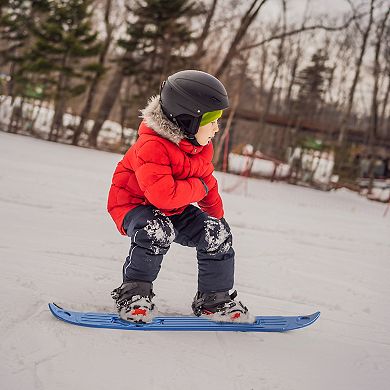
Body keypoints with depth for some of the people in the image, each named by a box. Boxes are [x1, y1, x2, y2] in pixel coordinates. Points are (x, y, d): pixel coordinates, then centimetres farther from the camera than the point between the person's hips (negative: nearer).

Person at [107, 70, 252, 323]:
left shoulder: (201, 149, -1)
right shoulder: (152, 146, -30)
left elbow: (208, 183, 15)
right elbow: (163, 194, -38)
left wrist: (217, 216, 10)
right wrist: (197, 188, -23)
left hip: (174, 210, 7)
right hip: (134, 204, -7)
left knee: (218, 234, -8)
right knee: (158, 231, -39)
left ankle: (214, 299, 8)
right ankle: (134, 293, -20)